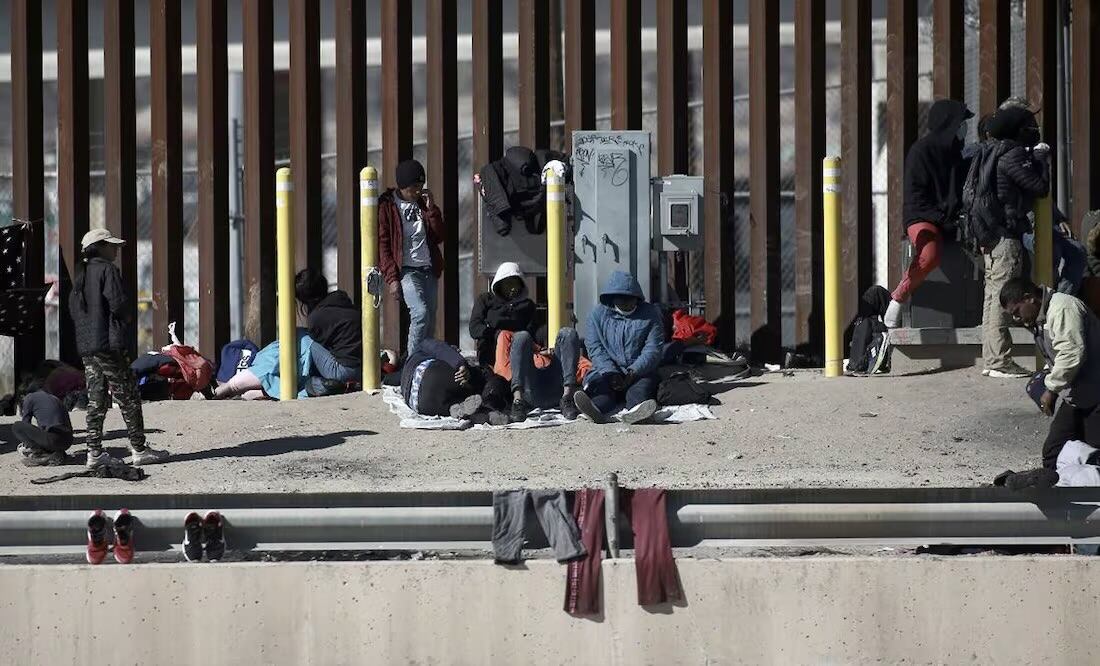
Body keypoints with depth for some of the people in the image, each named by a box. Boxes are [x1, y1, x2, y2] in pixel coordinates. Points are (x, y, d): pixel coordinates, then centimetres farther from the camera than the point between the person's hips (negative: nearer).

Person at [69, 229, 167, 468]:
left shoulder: (81, 274, 15)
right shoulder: (107, 270, -10)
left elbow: (73, 307, 16)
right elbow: (118, 304, -17)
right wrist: (125, 317, 3)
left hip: (86, 347, 8)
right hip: (108, 344, -8)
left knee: (96, 399, 9)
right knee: (128, 398, -2)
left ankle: (94, 453, 7)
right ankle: (139, 450, 0)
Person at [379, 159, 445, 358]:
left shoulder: (422, 204, 14)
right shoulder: (386, 207, -3)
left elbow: (439, 236, 10)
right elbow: (382, 245, -6)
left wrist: (431, 208, -1)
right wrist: (392, 278, -13)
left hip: (428, 269, 6)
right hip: (406, 270, -6)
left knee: (430, 320, 3)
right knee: (421, 313, -23)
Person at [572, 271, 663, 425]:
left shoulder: (650, 313, 8)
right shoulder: (598, 314, 10)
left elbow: (654, 348, -3)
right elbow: (595, 348, 0)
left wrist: (634, 371, -19)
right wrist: (610, 372, -18)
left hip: (640, 371, 0)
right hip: (607, 370, 0)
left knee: (642, 387, -32)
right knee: (601, 384, -32)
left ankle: (635, 411, -65)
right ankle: (596, 409, -64)